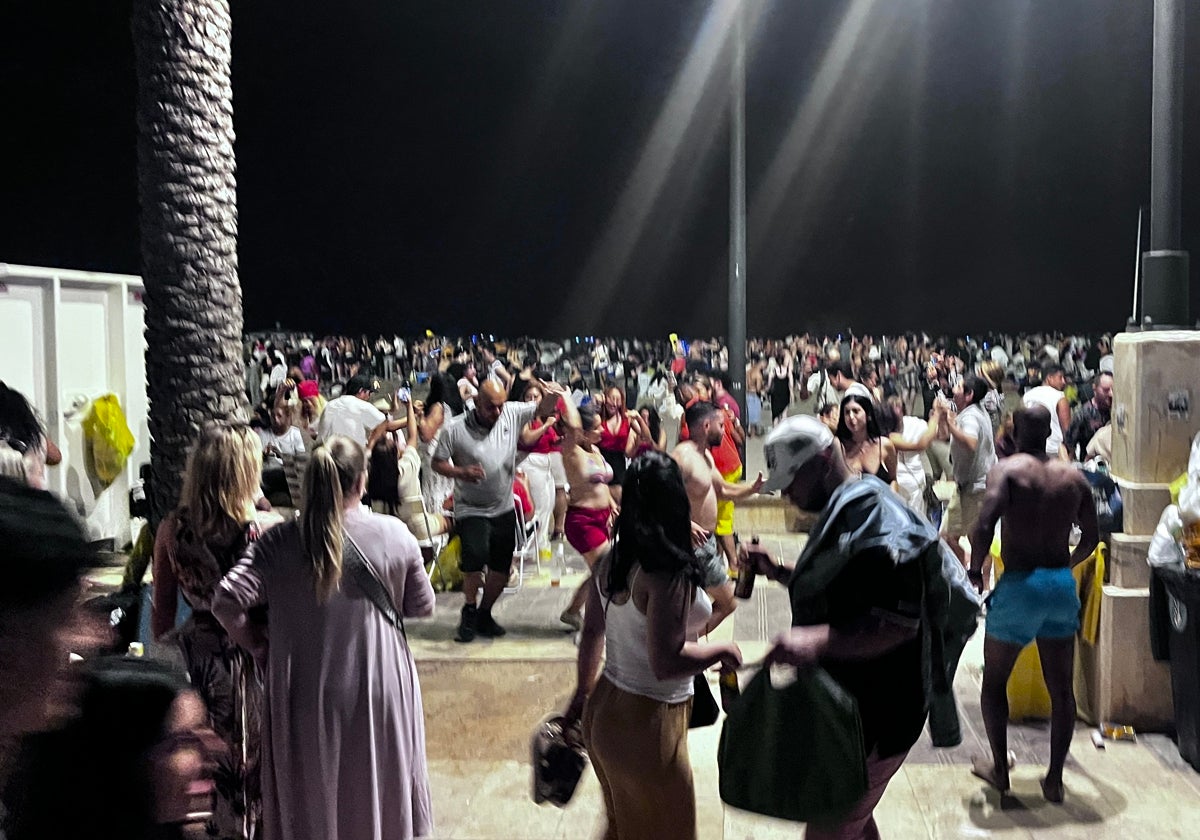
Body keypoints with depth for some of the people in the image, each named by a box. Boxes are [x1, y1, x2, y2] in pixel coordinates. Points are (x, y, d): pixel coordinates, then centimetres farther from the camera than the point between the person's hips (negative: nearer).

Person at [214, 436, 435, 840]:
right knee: (379, 792, 21)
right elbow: (422, 606, -1)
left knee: (310, 799, 19)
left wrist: (259, 646, -1)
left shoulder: (279, 542, -10)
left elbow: (227, 601, -18)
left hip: (304, 694, 0)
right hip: (378, 689, 0)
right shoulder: (394, 534, -10)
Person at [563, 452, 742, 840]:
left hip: (604, 707, 7)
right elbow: (666, 662, -28)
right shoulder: (669, 573, -25)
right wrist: (722, 650, -11)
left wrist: (583, 694, 22)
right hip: (647, 723, -7)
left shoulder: (608, 561, -1)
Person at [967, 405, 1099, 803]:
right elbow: (1091, 537, 12)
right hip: (1062, 585, 4)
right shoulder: (1074, 477, 6)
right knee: (1061, 687, 12)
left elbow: (985, 525, -21)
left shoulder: (1007, 469, -8)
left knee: (994, 681, 14)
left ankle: (1000, 769, 21)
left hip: (1020, 584, -4)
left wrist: (975, 569, -6)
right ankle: (1055, 778, 18)